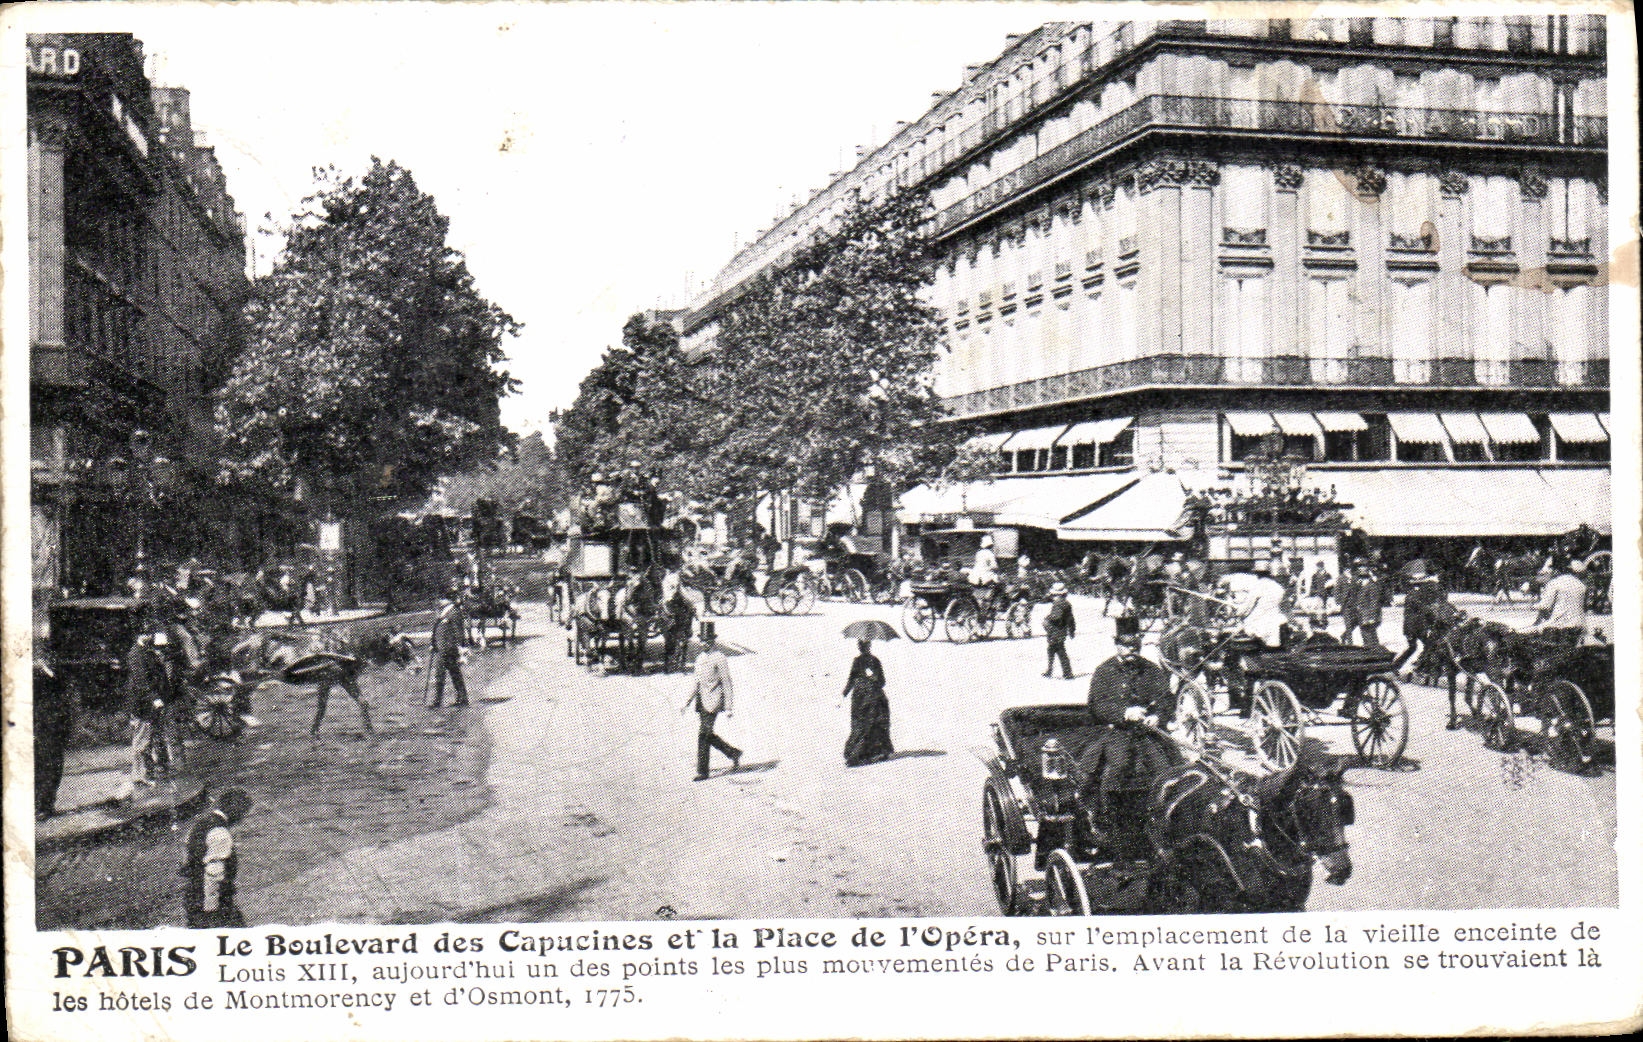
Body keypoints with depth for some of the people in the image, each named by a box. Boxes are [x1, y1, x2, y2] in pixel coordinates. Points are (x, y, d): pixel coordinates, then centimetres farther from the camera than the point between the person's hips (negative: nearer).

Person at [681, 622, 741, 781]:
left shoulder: (720, 659, -9)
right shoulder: (700, 659, 14)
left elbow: (727, 684, -10)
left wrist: (728, 707, -13)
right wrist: (687, 702, 15)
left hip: (713, 702, -8)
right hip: (701, 702, 8)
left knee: (703, 734, -10)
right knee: (706, 734, 10)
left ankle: (702, 772, -5)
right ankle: (733, 753, 27)